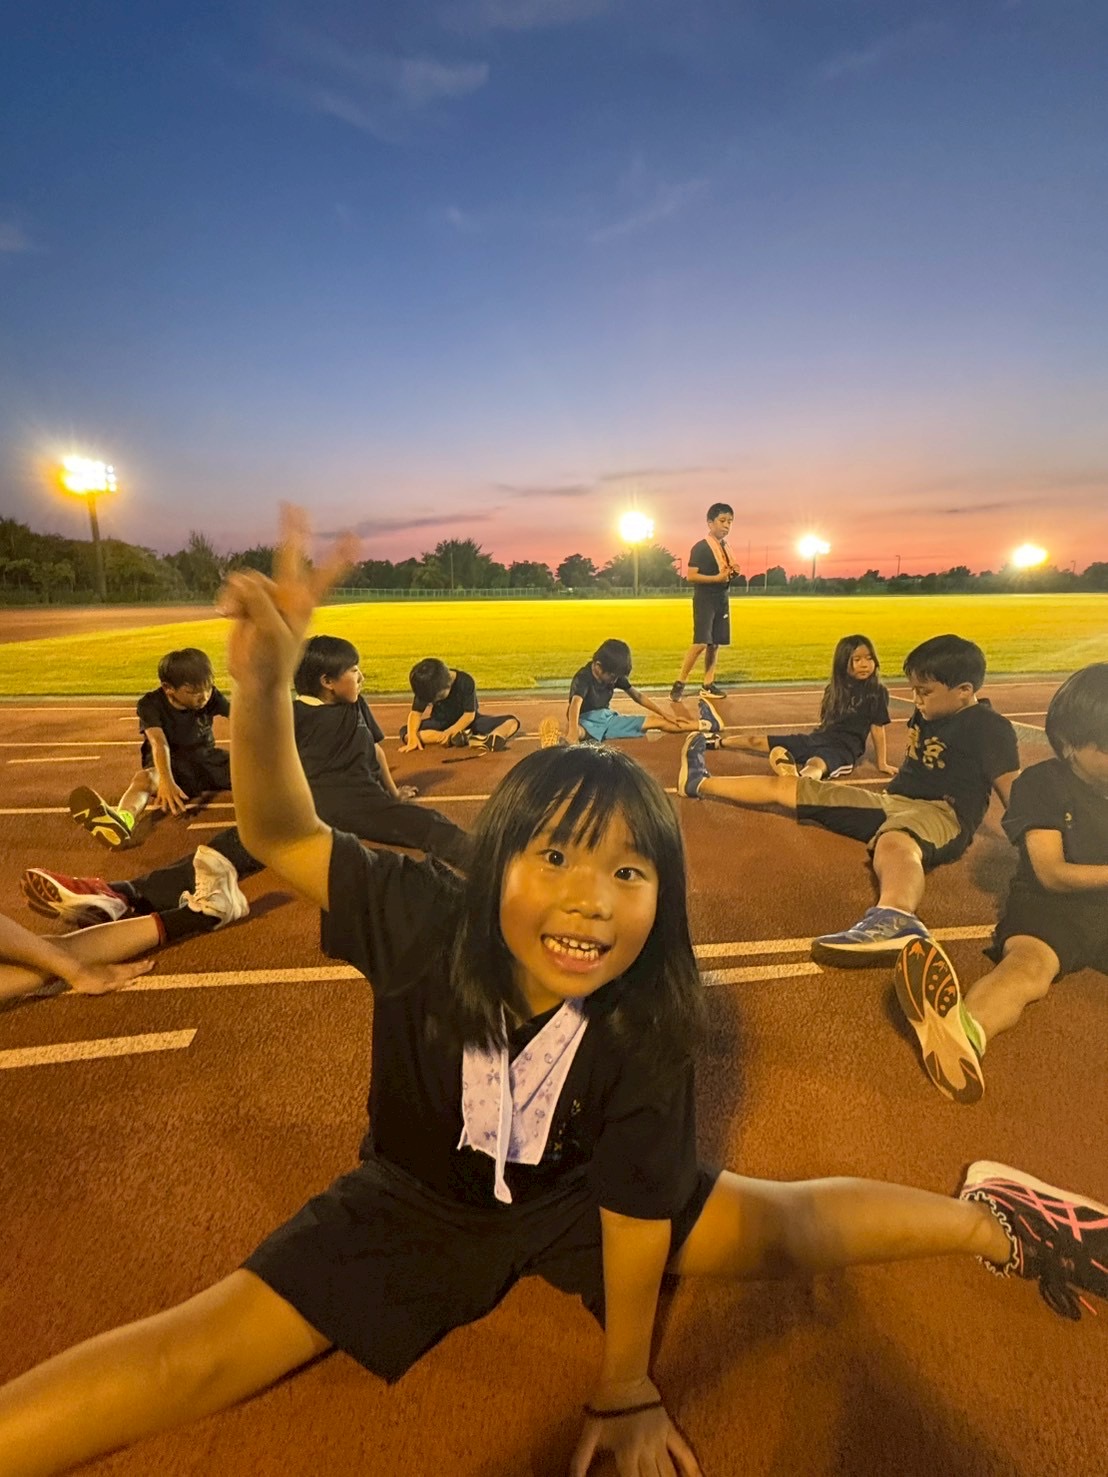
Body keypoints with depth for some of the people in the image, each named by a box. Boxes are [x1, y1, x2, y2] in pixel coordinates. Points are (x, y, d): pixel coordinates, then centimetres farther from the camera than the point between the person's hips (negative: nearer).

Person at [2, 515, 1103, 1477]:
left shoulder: (648, 1024, -29)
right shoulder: (425, 924, -32)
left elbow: (636, 1205, -18)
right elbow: (283, 836, -29)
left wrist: (627, 1387, -6)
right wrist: (262, 681, -45)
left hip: (572, 1199, 1)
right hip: (412, 1201, 0)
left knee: (783, 1226, 0)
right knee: (201, 1351, -17)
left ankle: (987, 1218, 25)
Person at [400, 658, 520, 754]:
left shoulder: (465, 682, -25)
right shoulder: (426, 687, -17)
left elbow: (469, 715, -22)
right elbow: (416, 713, -15)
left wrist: (450, 732, -34)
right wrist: (412, 737, -31)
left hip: (466, 722, -1)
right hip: (441, 723, 2)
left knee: (512, 722, -22)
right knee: (406, 733, -29)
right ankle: (466, 738, -39)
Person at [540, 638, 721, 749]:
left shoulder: (614, 675, -2)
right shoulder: (583, 678, -23)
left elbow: (638, 696, 8)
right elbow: (575, 705, -41)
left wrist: (667, 716, 6)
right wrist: (573, 733, -61)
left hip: (608, 719, 4)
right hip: (586, 722, -4)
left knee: (657, 722, 0)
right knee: (573, 732, -44)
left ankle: (708, 724, 4)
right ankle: (560, 741, -77)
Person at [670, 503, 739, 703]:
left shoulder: (726, 547, 14)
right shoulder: (700, 548, -10)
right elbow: (691, 576, -17)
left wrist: (733, 572, 2)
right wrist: (717, 577, -22)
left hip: (722, 600, 8)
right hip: (705, 600, -8)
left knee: (715, 643, 6)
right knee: (701, 642, -16)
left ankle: (707, 685, 12)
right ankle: (679, 684, -8)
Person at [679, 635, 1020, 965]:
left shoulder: (987, 726, -10)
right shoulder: (925, 715, 13)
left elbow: (1011, 788, -17)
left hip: (940, 812, -8)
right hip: (892, 800, 8)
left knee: (894, 843, -47)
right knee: (782, 786, 9)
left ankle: (894, 920, -79)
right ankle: (699, 783, 27)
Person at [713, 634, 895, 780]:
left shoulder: (877, 691, -4)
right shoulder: (835, 688, 12)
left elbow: (877, 728, -4)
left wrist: (882, 763, 0)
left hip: (843, 749, -6)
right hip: (817, 738, 6)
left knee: (815, 765, -44)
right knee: (757, 741, 5)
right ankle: (716, 741, 26)